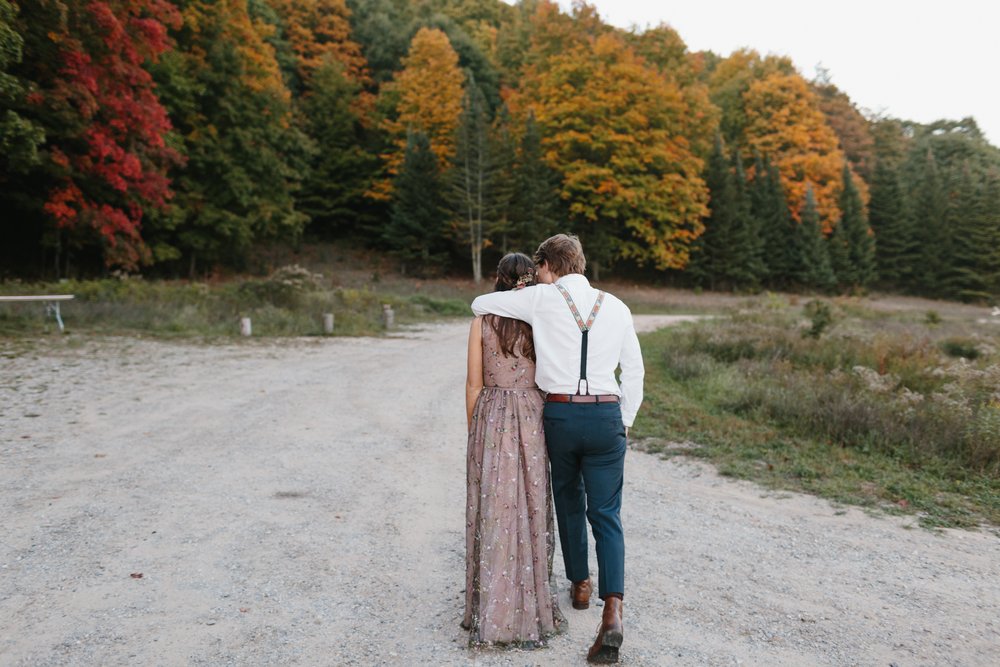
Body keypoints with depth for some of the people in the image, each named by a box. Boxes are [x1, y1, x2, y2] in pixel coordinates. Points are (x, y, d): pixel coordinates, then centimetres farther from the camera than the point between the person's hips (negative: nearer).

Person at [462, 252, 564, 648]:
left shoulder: (482, 321, -2)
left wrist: (474, 431, 9)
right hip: (531, 418, 0)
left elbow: (474, 383, -2)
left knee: (492, 509, 7)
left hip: (491, 418, 0)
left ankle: (491, 612, 15)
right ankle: (530, 606, 17)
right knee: (530, 507, 9)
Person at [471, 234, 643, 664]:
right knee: (606, 515, 3)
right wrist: (625, 422, 16)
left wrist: (519, 298, 26)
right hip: (607, 415, 1)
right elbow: (633, 369, 7)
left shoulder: (541, 299, -2)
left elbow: (480, 304, 8)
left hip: (559, 414, -1)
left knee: (569, 502, 21)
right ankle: (612, 611, -11)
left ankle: (580, 584, 37)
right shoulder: (616, 307, 5)